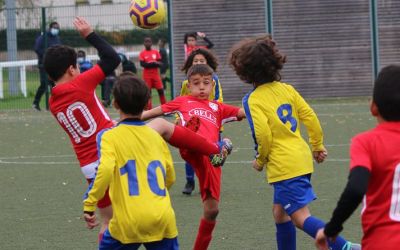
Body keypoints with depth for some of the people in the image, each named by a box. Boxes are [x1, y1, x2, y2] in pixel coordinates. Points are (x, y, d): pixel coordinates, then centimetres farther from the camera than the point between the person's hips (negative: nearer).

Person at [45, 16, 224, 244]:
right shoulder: (79, 85, -11)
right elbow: (112, 58, -4)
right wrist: (90, 34, 5)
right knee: (162, 125, 16)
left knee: (108, 222, 16)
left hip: (91, 168, 5)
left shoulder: (53, 104, 7)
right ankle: (215, 150, 22)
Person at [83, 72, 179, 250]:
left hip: (129, 221, -3)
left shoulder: (110, 136, -2)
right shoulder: (156, 137, 12)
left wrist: (89, 205, -13)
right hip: (163, 219, 3)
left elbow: (106, 169, -19)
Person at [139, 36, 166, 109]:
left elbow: (160, 63, 2)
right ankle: (149, 110, 6)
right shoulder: (142, 53, 0)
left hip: (156, 74, 2)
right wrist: (154, 63, -17)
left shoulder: (156, 52, 6)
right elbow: (142, 64, -11)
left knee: (161, 90, -2)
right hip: (147, 75, -2)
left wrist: (150, 64, -15)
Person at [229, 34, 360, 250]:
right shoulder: (287, 89, 7)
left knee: (300, 217, -10)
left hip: (283, 165, -8)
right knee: (280, 211, 20)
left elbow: (263, 135, -18)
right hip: (302, 158, 8)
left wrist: (260, 160, -1)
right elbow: (310, 118, 6)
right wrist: (318, 146, 19)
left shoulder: (253, 100, -11)